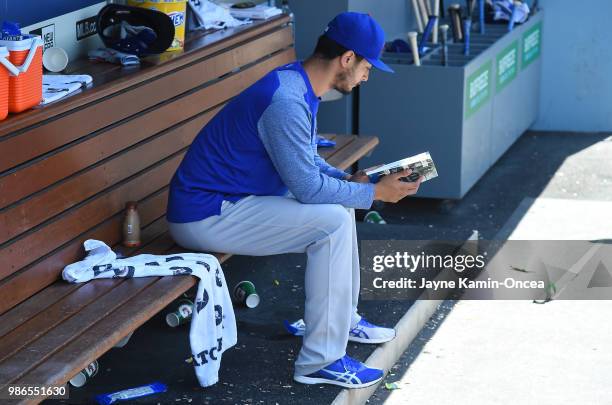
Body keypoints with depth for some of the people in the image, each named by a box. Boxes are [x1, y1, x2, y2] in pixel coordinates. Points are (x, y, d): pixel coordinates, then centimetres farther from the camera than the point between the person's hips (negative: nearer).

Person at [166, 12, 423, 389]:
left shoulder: (300, 86, 6)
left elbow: (306, 164, 18)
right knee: (334, 222, -18)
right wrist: (374, 192, -11)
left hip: (226, 200, 11)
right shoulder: (286, 102, -26)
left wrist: (351, 180, 2)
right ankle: (320, 361, -13)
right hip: (204, 217, -11)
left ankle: (344, 319, 26)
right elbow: (309, 188, -23)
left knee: (339, 203, 15)